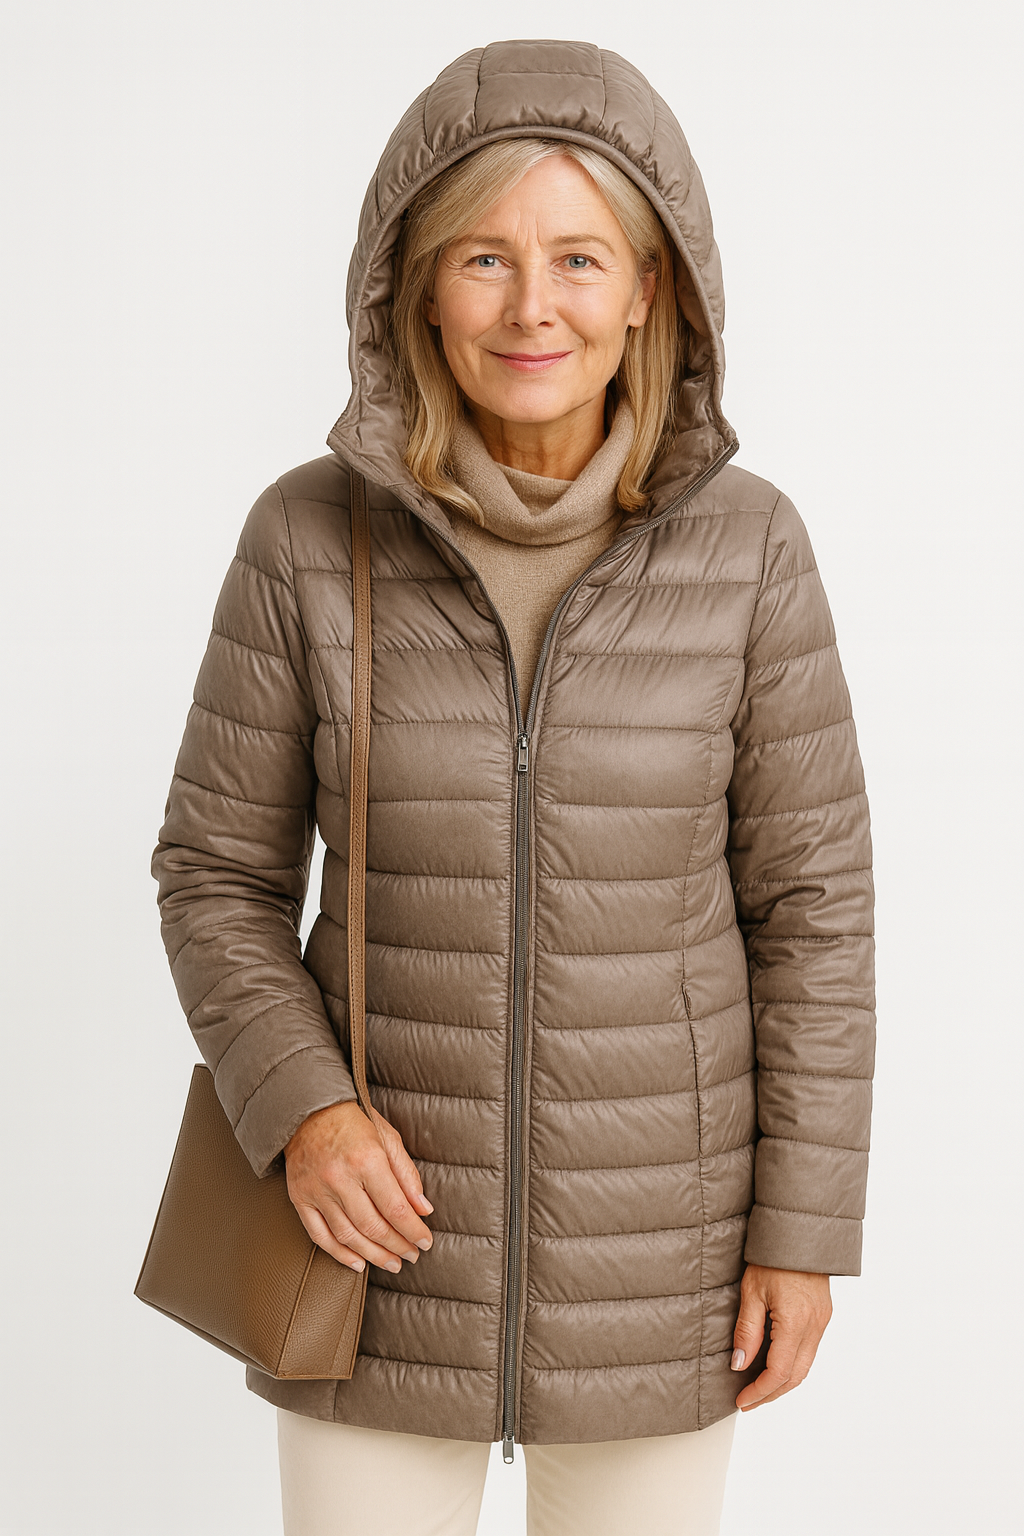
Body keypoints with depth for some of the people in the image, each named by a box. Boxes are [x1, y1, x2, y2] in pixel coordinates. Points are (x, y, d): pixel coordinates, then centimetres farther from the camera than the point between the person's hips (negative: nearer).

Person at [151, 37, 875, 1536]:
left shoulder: (743, 543, -11)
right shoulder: (312, 537, -11)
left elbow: (807, 890, -5)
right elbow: (223, 873, -3)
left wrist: (804, 1226, -4)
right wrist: (298, 1108, -20)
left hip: (654, 1229, 0)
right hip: (394, 1211, 0)